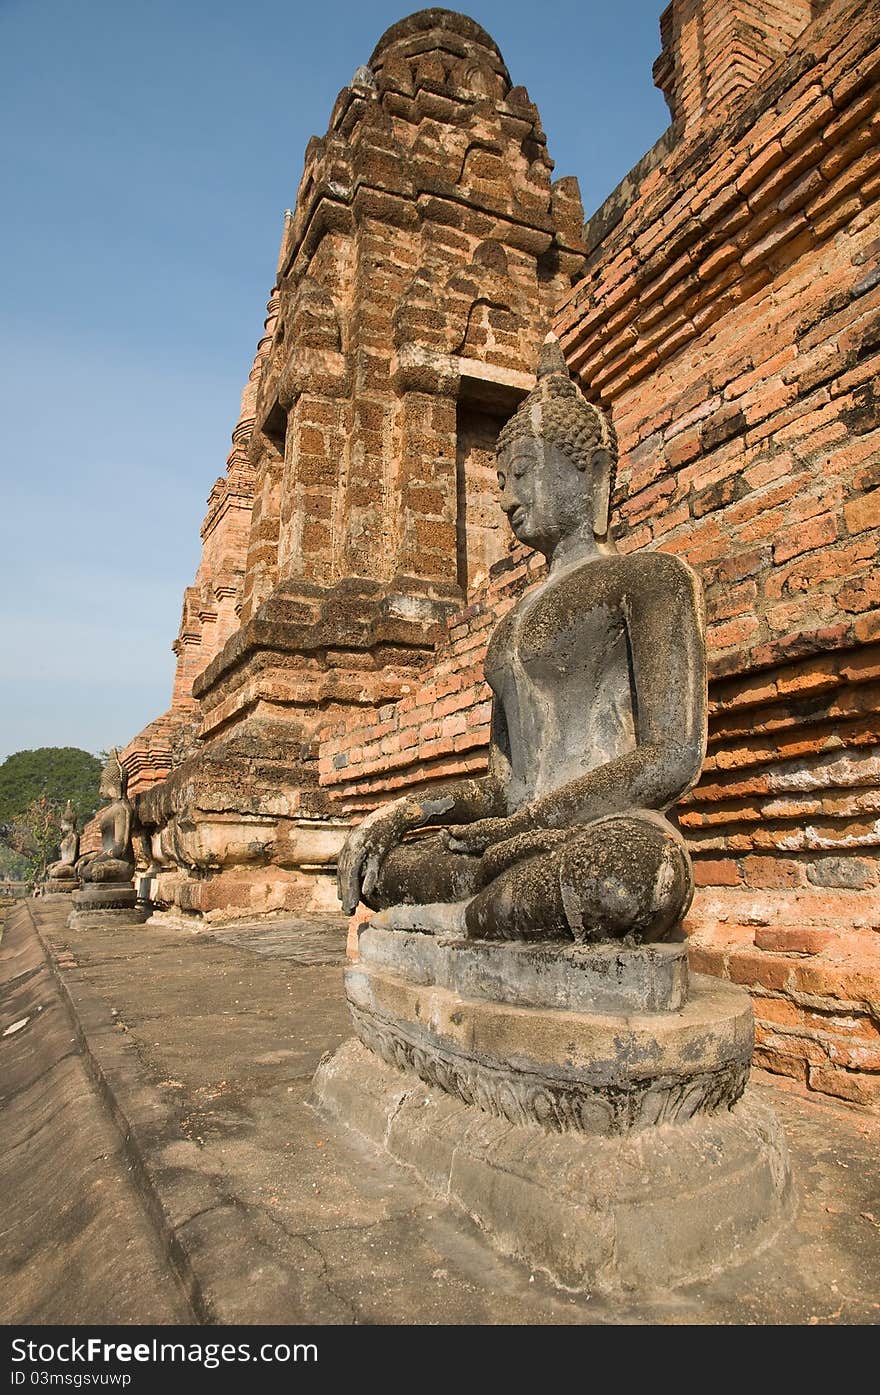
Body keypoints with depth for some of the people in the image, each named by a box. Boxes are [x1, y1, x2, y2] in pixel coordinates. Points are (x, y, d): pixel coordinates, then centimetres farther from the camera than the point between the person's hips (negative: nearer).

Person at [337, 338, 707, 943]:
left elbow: (675, 756, -9)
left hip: (615, 833, -6)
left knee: (617, 870, -39)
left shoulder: (651, 575, 4)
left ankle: (455, 919, -16)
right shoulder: (516, 622, 25)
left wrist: (523, 824, -15)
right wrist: (402, 812, 2)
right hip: (525, 848, 6)